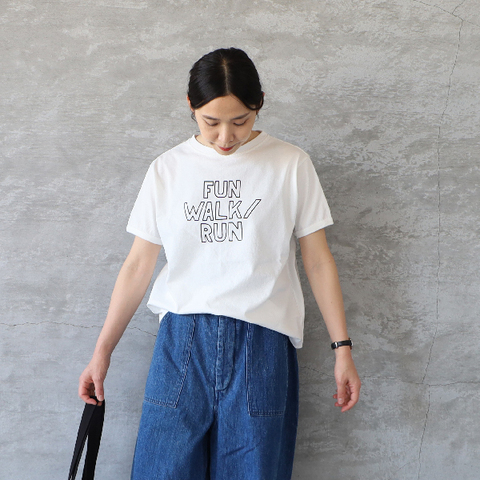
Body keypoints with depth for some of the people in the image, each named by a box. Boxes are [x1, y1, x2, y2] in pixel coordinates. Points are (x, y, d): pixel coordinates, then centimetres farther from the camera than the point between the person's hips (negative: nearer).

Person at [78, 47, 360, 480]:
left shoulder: (291, 164, 2)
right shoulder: (168, 169, 6)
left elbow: (318, 260, 4)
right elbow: (139, 265, 9)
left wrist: (342, 348, 2)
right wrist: (102, 352, 10)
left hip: (263, 341, -1)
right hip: (182, 340, 2)